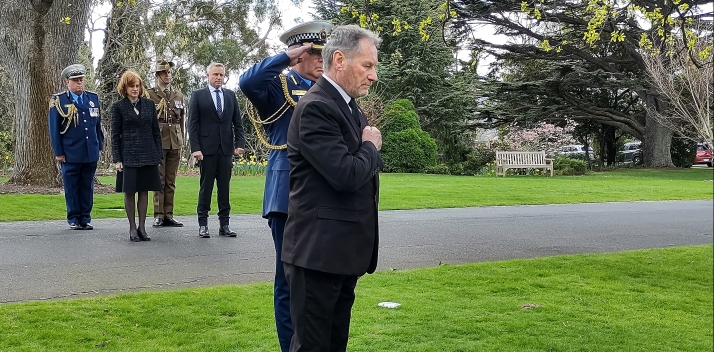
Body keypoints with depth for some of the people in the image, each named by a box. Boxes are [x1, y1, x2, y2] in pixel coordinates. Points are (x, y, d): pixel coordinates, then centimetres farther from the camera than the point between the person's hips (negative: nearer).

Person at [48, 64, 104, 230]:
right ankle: (74, 219, 14)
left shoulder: (93, 98, 10)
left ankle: (86, 218, 16)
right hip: (70, 154, -3)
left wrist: (100, 145, 10)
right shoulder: (58, 100, -1)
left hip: (91, 153, 3)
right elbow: (54, 128, -1)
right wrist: (58, 152, -5)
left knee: (87, 187, 8)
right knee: (72, 188, 4)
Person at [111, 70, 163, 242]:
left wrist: (159, 154, 5)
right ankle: (132, 228, 10)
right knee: (129, 191, 2)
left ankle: (142, 227, 13)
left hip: (149, 155, 2)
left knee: (144, 191, 6)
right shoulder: (118, 107, 1)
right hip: (129, 155, -2)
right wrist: (117, 159, -6)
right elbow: (115, 135, 1)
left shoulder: (149, 104, 8)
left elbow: (156, 131, 10)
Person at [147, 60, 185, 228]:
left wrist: (181, 141, 13)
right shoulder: (149, 94, 2)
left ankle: (168, 215, 10)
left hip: (175, 143, 4)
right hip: (158, 142, -4)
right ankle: (159, 216, 2)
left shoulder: (178, 95, 15)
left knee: (171, 181, 6)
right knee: (159, 180, -2)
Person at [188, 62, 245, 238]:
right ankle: (203, 224, 9)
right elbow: (192, 124, -1)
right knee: (206, 187, 2)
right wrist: (195, 148, -10)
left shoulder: (230, 95, 12)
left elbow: (237, 122, 11)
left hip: (226, 149, 3)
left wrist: (240, 143, -1)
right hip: (207, 149, -3)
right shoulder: (198, 95, 3)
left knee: (225, 187, 5)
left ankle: (224, 225, 9)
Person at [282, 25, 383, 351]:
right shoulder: (315, 108, -17)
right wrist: (371, 147, -8)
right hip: (319, 251, -9)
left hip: (344, 251, 9)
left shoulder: (348, 105, 14)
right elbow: (347, 174, -24)